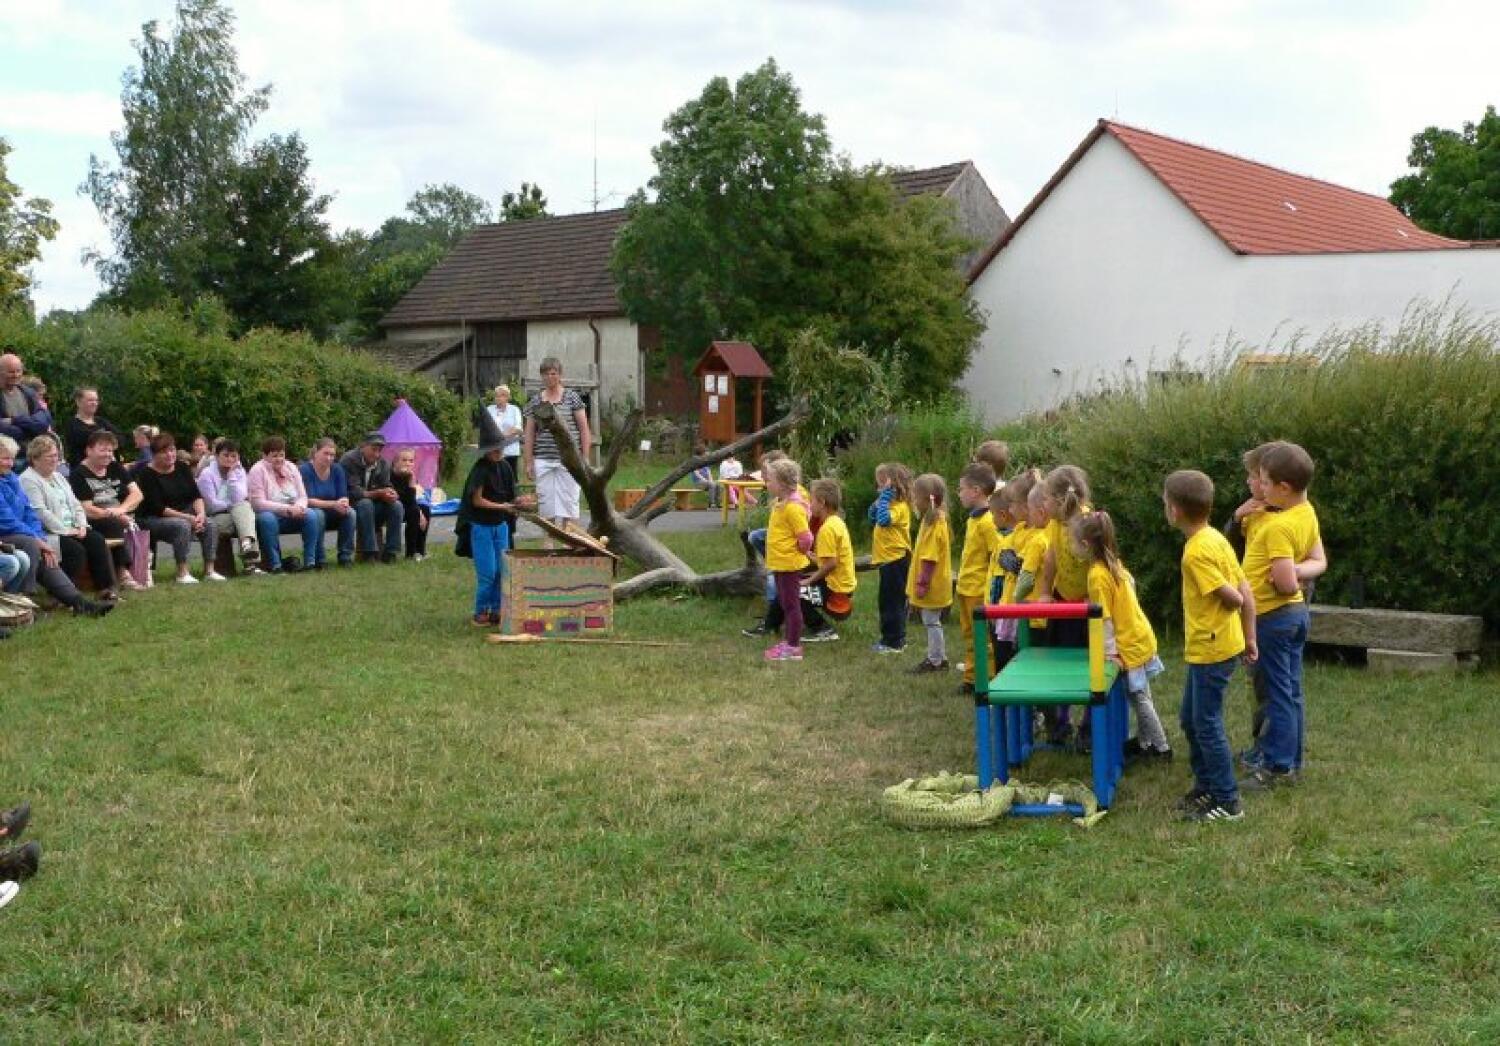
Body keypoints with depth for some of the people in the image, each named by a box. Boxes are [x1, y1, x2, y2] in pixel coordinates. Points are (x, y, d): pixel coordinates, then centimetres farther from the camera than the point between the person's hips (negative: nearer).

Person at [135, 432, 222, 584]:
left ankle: (209, 570, -16)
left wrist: (201, 514, -17)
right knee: (182, 525, -34)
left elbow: (196, 496, 3)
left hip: (184, 515, 6)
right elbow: (157, 508, -19)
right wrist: (187, 517, -24)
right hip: (152, 520, -6)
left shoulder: (182, 468, 7)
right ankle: (182, 573, -30)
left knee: (210, 524, -17)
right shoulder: (147, 474, -12)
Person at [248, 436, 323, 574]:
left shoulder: (291, 468, 8)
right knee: (267, 519, -37)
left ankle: (311, 561, -18)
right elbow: (258, 503, -17)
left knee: (312, 515, -21)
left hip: (292, 515, 5)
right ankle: (274, 564, -28)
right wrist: (287, 509, -24)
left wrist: (299, 507, -18)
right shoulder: (258, 470, -9)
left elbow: (302, 496, 7)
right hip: (268, 514, -5)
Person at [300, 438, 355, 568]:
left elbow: (344, 497, -2)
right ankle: (317, 559, -27)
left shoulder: (337, 470, -1)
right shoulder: (305, 470, -15)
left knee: (350, 513, -23)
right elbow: (309, 500, -21)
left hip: (331, 515, 4)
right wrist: (334, 504, -33)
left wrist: (344, 503, -27)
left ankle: (345, 556, -15)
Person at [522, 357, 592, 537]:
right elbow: (529, 434, 11)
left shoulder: (572, 398, 2)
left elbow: (584, 429, 2)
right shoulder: (535, 402, 9)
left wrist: (585, 458, -3)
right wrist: (528, 462, 6)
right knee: (546, 504, 5)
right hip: (543, 460, 2)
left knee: (568, 502, -2)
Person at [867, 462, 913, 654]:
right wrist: (879, 500, 6)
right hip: (888, 558, 10)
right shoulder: (890, 502, 11)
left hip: (895, 559, -10)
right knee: (887, 601, 16)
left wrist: (885, 496, -25)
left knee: (892, 602, -3)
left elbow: (884, 519, -33)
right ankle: (894, 639, 25)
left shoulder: (900, 505, -18)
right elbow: (873, 517, 19)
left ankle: (893, 642, 3)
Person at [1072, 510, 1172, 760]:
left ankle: (1161, 747, 12)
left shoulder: (1097, 575, -23)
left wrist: (1111, 652, -18)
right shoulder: (1114, 563, 2)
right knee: (1140, 697, 18)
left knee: (1140, 699, 3)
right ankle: (1144, 742, 28)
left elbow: (1104, 619, -21)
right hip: (1140, 637, 9)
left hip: (1130, 645, -9)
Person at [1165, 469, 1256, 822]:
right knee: (1190, 719, 19)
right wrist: (1249, 637, 13)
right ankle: (1206, 786, 29)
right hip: (1206, 648, 10)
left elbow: (1233, 598, -22)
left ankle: (1227, 802, 7)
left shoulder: (1197, 551, -21)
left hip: (1211, 650, -10)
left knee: (1207, 724, -1)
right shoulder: (1216, 539, 6)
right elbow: (1246, 591, 8)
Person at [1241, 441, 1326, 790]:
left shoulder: (1278, 526, -25)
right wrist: (1298, 571, -6)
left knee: (1278, 693, -1)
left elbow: (1286, 585, -27)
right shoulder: (1307, 513, 3)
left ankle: (1278, 767, 7)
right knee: (1291, 691, 15)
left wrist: (1287, 578, -6)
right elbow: (1320, 562, 11)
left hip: (1273, 617, -9)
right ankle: (1291, 759, 24)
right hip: (1296, 612, 9)